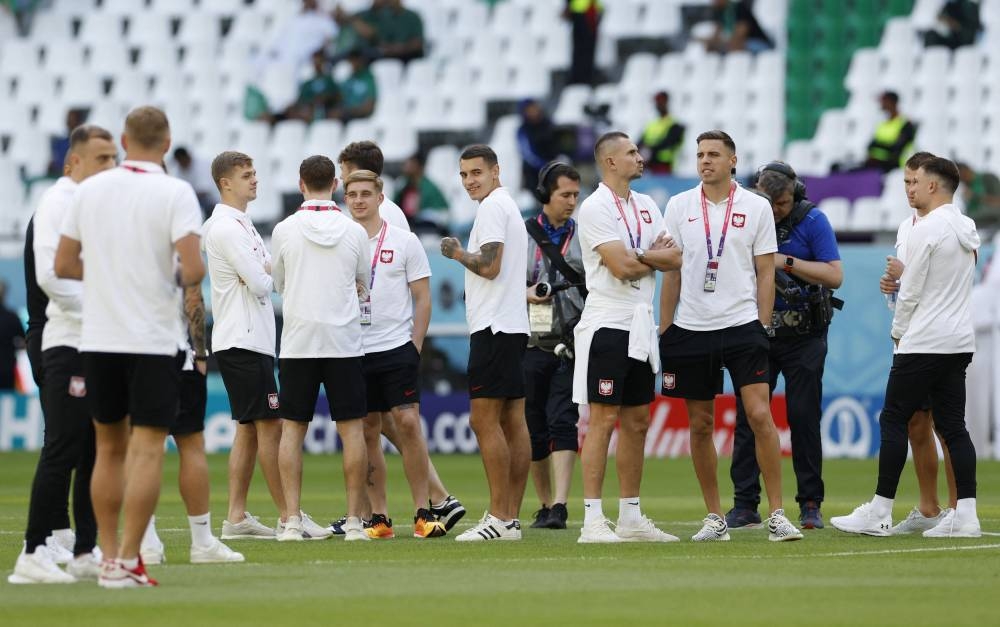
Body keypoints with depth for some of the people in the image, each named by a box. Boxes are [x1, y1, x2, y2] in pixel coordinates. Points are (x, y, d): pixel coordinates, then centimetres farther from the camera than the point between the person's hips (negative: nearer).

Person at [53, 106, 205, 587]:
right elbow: (192, 269, -18)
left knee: (110, 449, 13)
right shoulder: (176, 194, -9)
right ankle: (127, 562, -7)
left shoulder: (90, 190, 3)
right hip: (153, 341, -4)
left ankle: (109, 559, 14)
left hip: (98, 340, 4)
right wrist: (184, 277, 4)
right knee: (146, 451, -1)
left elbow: (63, 265, 6)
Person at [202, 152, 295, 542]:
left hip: (252, 339, 10)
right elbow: (260, 284, -17)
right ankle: (288, 517, -7)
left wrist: (263, 273, -3)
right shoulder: (226, 228, -14)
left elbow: (265, 273, 17)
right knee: (269, 426, -8)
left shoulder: (243, 225, 18)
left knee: (248, 430, 9)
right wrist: (268, 276, 3)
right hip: (243, 341, -10)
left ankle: (236, 518, 9)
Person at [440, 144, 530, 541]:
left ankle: (499, 518, -15)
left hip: (494, 328, -11)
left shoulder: (492, 207, -10)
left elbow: (490, 266, -19)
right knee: (513, 421, 7)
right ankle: (511, 518, 7)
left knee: (484, 420, -11)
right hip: (514, 326, 11)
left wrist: (457, 253, -4)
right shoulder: (509, 206, 21)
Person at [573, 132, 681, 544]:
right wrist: (657, 254, 0)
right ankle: (593, 521, -11)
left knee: (637, 423, 9)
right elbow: (621, 267, -18)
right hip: (607, 323, -8)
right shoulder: (595, 208, -9)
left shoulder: (645, 206, 15)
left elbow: (674, 259, 6)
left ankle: (630, 518, 15)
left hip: (641, 325, 8)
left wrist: (638, 255, -11)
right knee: (602, 420, -9)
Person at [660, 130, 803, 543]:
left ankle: (777, 515, -8)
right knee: (700, 425, 5)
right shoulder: (679, 207, 7)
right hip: (691, 329, 2)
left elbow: (765, 273, 5)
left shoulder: (756, 207, 3)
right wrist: (663, 331, 7)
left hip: (741, 324, -2)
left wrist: (762, 326, -2)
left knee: (760, 416, -13)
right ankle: (714, 518, 15)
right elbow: (671, 273, 10)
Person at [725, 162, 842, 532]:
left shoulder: (812, 221, -7)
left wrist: (787, 262, -21)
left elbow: (834, 276, -13)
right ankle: (745, 506, 0)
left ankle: (810, 504, 5)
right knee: (748, 416, -3)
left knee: (804, 417, -2)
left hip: (803, 337, -2)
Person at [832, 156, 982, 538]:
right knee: (952, 425, 7)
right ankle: (966, 514, 0)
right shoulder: (966, 230, 13)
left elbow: (910, 292, -12)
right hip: (960, 342, 8)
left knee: (894, 420, -2)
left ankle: (879, 513, -2)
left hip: (924, 343, -8)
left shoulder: (926, 230, -14)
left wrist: (898, 333, 2)